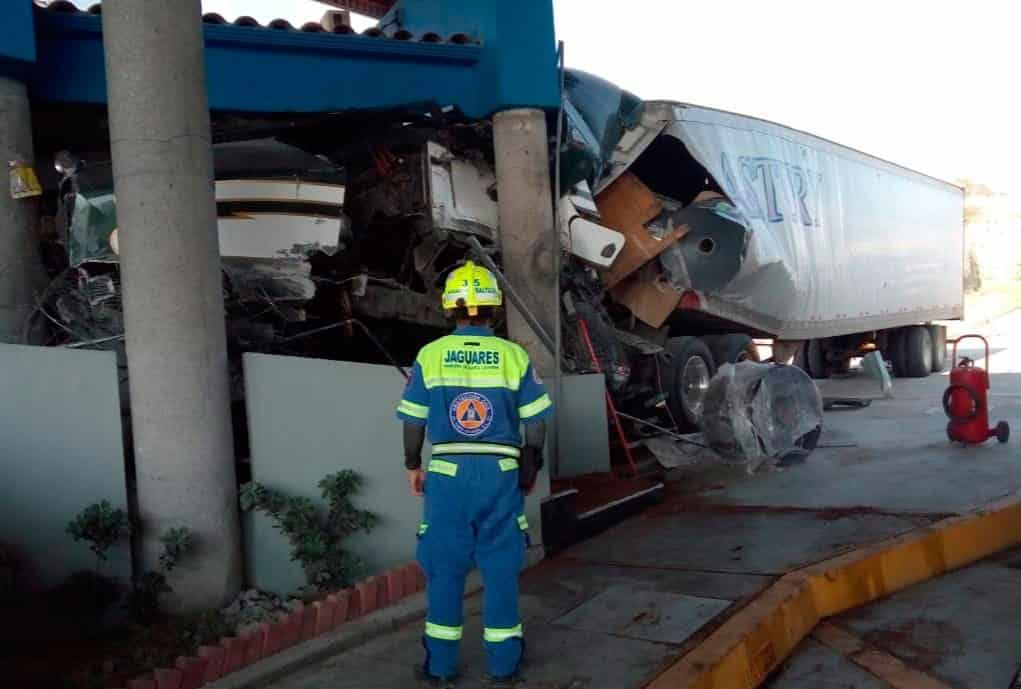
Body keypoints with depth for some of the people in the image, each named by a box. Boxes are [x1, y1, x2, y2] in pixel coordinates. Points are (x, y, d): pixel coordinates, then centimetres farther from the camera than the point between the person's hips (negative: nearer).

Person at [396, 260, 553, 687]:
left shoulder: (430, 356, -2)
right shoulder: (514, 356, -3)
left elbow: (414, 420, 2)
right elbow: (535, 422, 0)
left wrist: (412, 466, 15)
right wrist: (532, 468, 14)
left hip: (447, 473, 0)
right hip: (501, 473, 0)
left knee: (445, 568, 10)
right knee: (500, 568, 10)